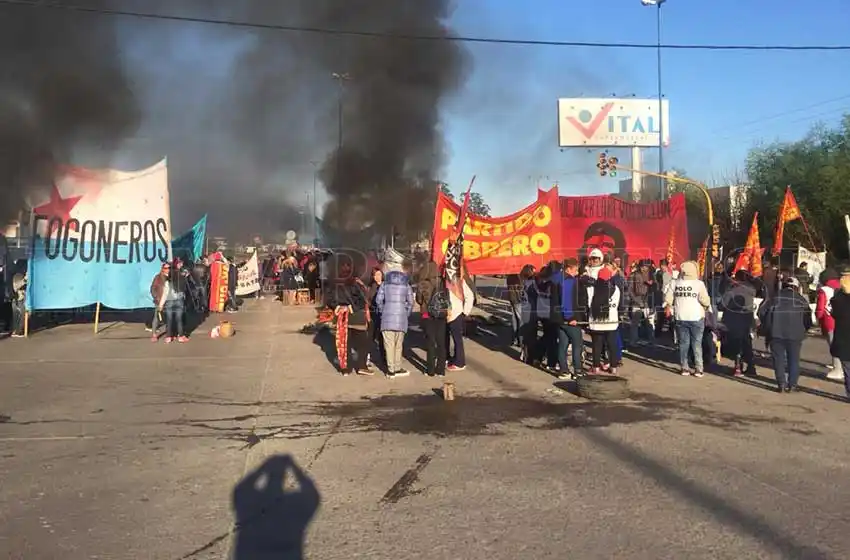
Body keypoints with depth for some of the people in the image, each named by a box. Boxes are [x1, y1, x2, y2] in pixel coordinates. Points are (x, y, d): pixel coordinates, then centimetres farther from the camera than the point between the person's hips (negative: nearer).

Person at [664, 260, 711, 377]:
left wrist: (669, 308, 19)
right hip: (696, 317, -2)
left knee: (683, 343, 10)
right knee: (697, 344, 6)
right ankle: (698, 369, 5)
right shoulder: (699, 283, -10)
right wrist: (706, 306, 6)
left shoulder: (675, 283, -1)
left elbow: (668, 299, 1)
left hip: (680, 317, 3)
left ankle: (684, 368, 11)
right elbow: (705, 301, -15)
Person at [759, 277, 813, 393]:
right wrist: (803, 330, 12)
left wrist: (768, 327, 13)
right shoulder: (801, 300, 1)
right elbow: (808, 317, -2)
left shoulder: (775, 298, 4)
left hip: (776, 333, 0)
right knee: (793, 360, 10)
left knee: (779, 359, 6)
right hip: (795, 335, 0)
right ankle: (792, 384, 7)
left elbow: (762, 312, 2)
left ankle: (781, 384, 1)